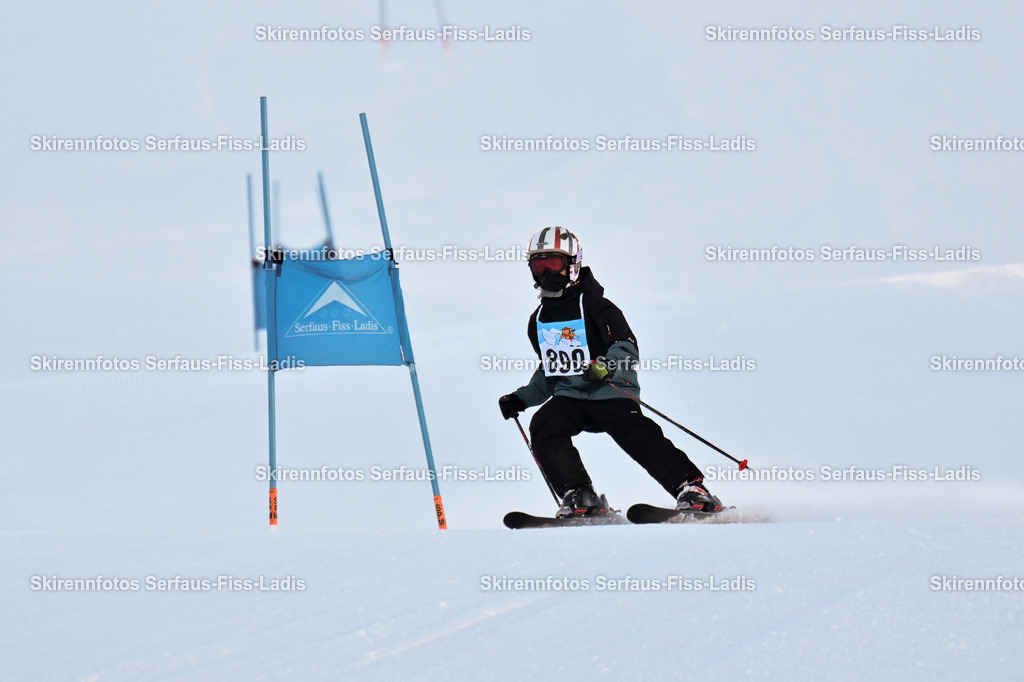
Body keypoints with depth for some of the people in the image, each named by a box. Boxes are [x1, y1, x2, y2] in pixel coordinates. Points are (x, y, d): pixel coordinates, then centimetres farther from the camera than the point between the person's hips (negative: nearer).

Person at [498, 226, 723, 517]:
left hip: (610, 394, -5)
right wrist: (522, 398, 23)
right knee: (543, 428, -24)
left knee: (638, 436, -28)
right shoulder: (538, 321, 19)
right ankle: (579, 497, -27)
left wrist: (607, 367, -30)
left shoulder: (593, 305, -1)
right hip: (568, 398, 5)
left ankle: (692, 490, -31)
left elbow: (627, 348, -11)